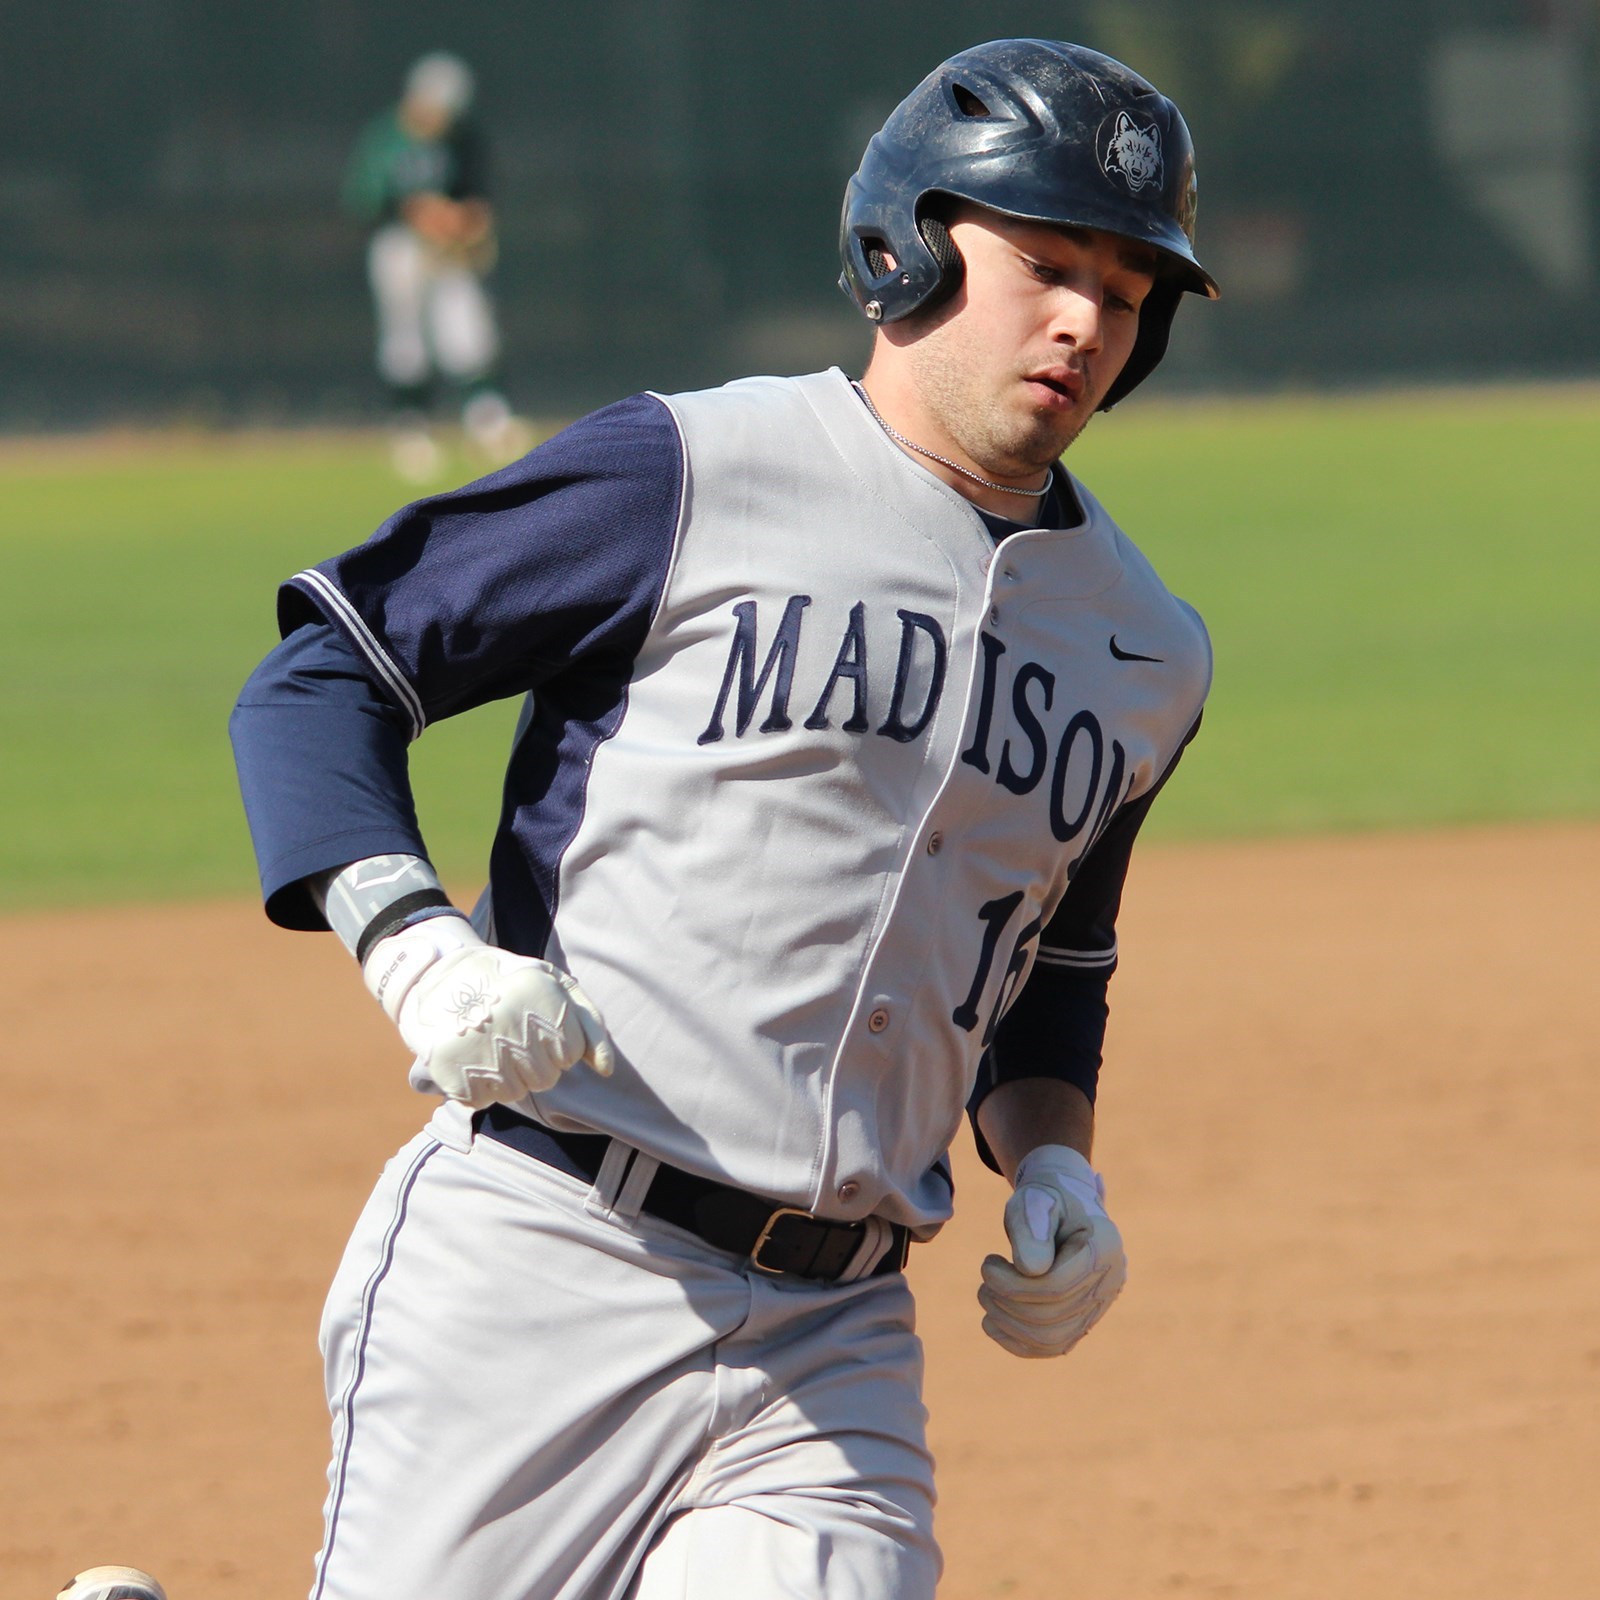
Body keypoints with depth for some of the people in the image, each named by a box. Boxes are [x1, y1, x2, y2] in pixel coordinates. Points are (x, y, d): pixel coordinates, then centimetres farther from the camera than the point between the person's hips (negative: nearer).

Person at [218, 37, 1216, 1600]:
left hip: (834, 1349, 5)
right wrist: (416, 954, -16)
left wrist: (1052, 1164, 11)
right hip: (540, 1265, -5)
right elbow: (319, 675, -1)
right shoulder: (691, 476, -2)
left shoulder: (1145, 657, 16)